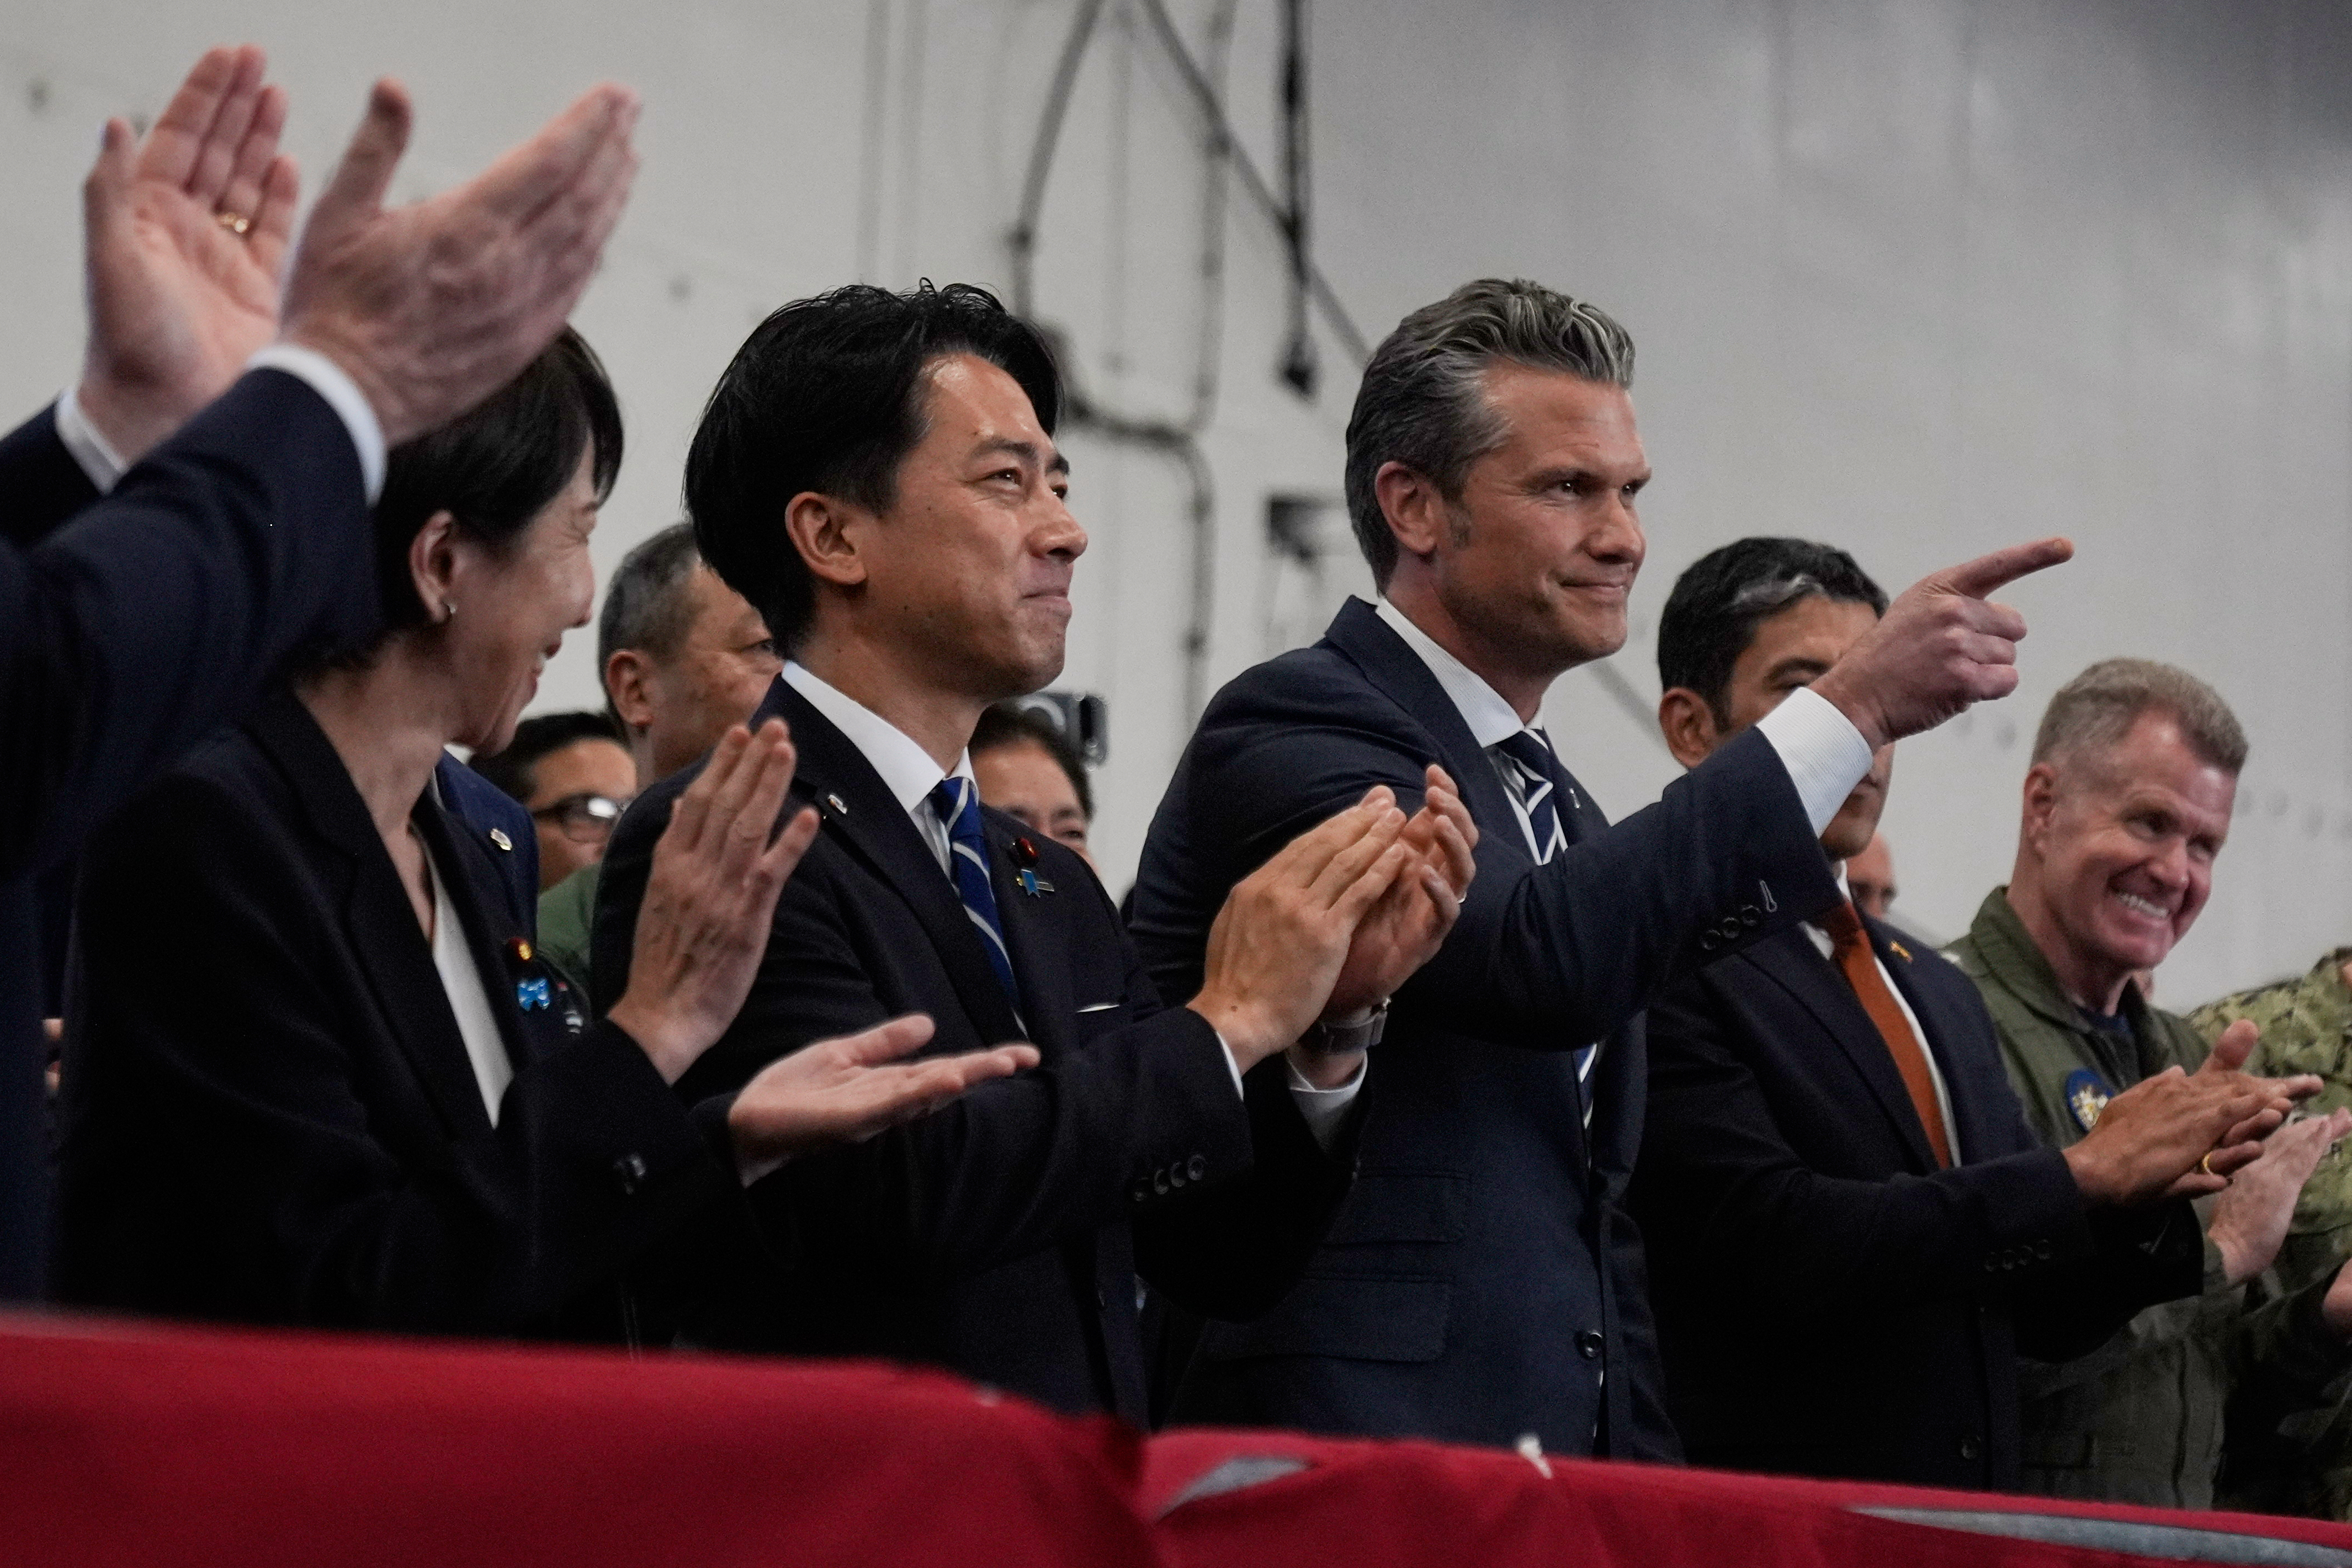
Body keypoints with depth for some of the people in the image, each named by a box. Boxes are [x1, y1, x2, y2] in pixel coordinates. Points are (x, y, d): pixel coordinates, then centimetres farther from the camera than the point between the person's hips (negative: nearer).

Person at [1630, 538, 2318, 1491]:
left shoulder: (1941, 995, 18)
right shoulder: (1659, 972, -8)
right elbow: (1776, 1245, -18)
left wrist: (2153, 1192, 0)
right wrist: (2085, 1176, -11)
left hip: (1973, 1521, 6)